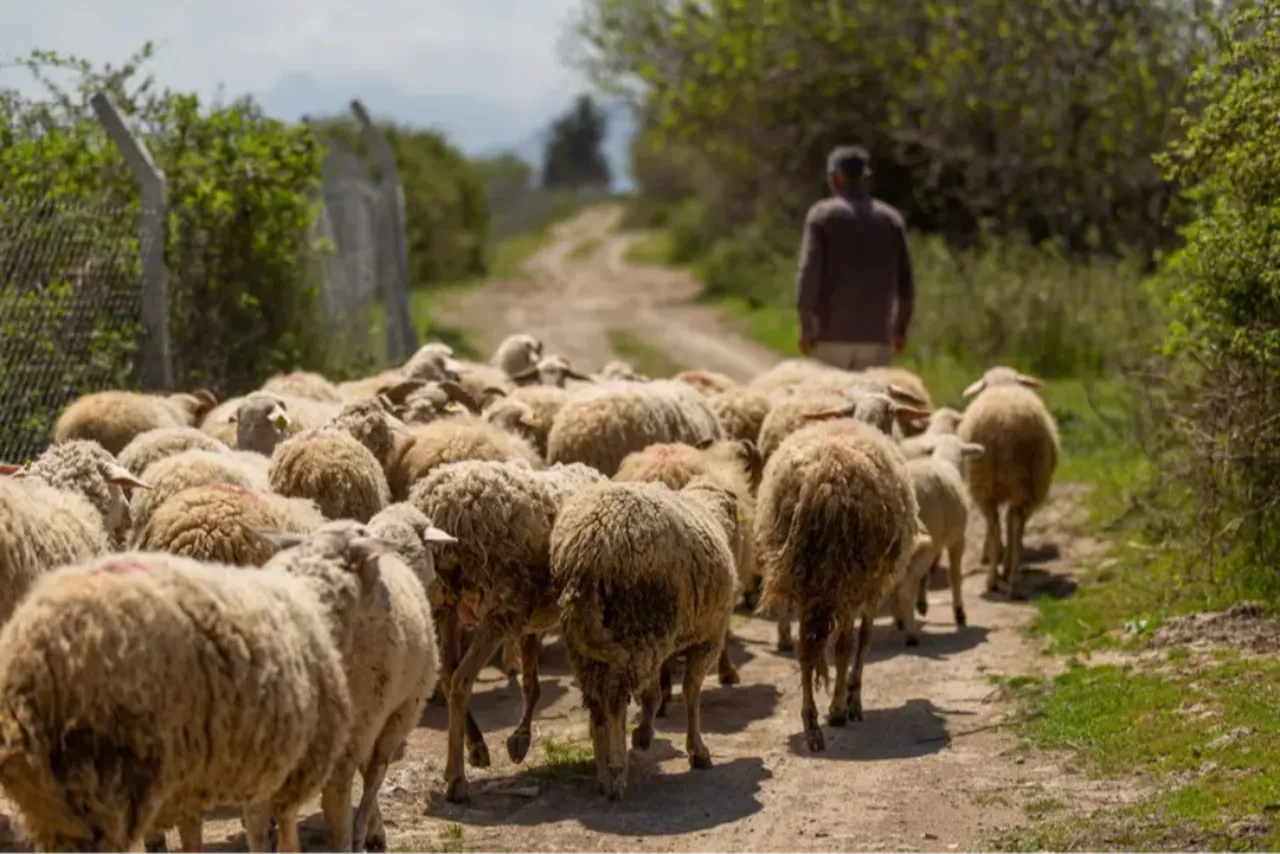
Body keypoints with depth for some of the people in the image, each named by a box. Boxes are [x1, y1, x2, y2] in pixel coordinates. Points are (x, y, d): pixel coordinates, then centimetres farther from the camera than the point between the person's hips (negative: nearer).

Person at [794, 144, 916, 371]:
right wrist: (900, 327, 18)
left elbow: (809, 272, -9)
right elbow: (905, 280, 9)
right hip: (877, 336, 2)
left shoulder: (822, 214, 0)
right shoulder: (890, 218, 10)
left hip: (832, 334, -2)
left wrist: (805, 326, -7)